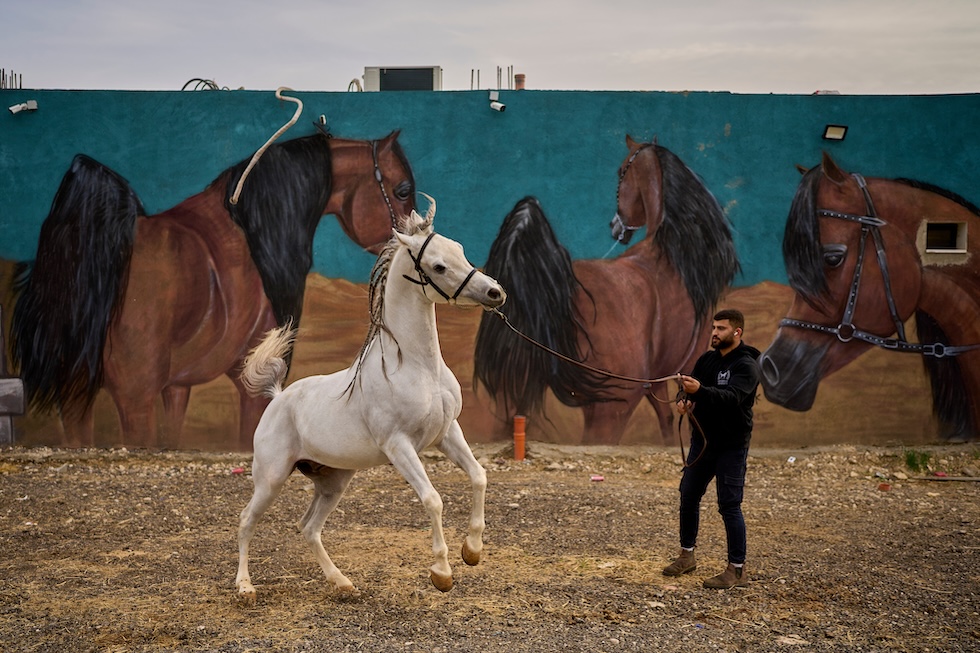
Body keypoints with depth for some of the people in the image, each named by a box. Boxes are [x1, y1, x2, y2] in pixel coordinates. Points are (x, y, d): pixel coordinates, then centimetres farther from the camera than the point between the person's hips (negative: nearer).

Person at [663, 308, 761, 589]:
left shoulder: (746, 365, -15)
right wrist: (683, 399, -21)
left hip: (731, 446, -7)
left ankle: (737, 570, 1)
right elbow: (689, 386, 4)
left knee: (729, 505, -7)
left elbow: (732, 397, -31)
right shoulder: (707, 359, 8)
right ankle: (687, 556, 28)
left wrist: (700, 390, -47)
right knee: (689, 497, 12)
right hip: (702, 440, 7)